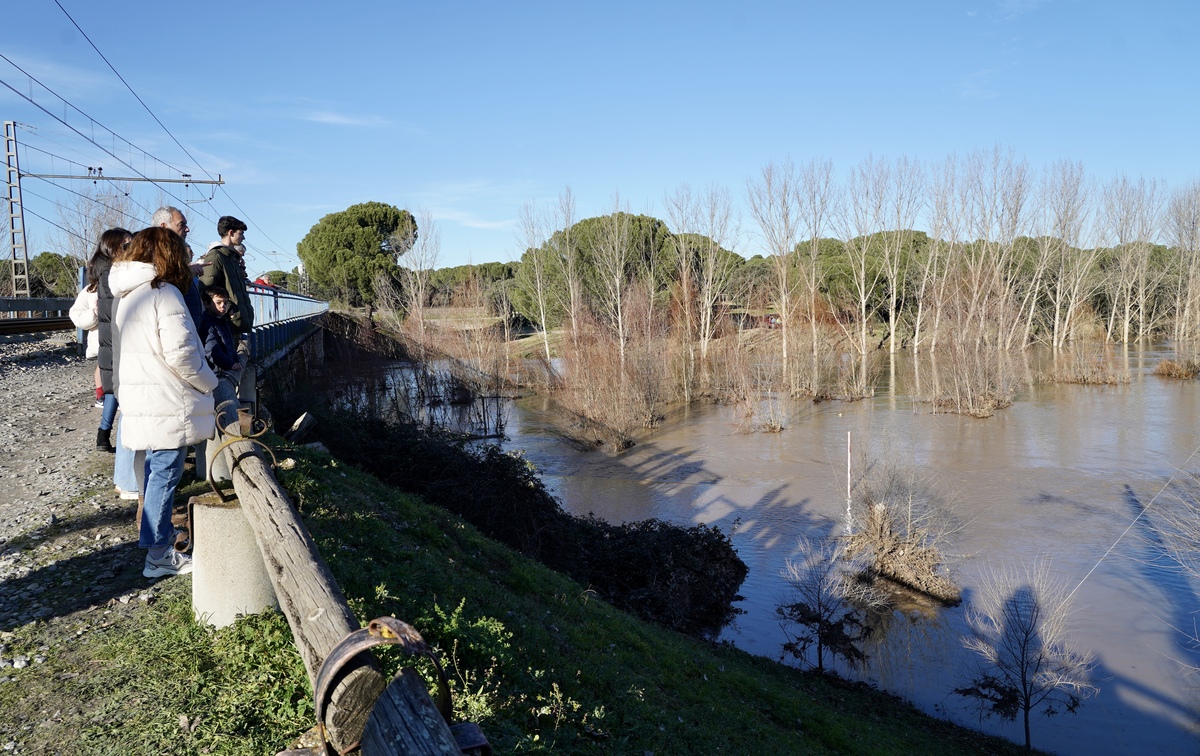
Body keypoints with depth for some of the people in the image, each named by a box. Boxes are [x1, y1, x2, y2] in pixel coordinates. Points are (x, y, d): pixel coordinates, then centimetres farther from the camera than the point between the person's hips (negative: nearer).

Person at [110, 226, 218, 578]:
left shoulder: (125, 296, 13)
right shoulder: (164, 294, -15)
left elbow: (121, 349, 19)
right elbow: (181, 354, -21)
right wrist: (210, 383, -7)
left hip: (139, 400, 9)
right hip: (167, 404, -9)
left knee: (154, 470, 21)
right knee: (165, 474, -3)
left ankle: (156, 531, 36)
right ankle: (159, 555, 3)